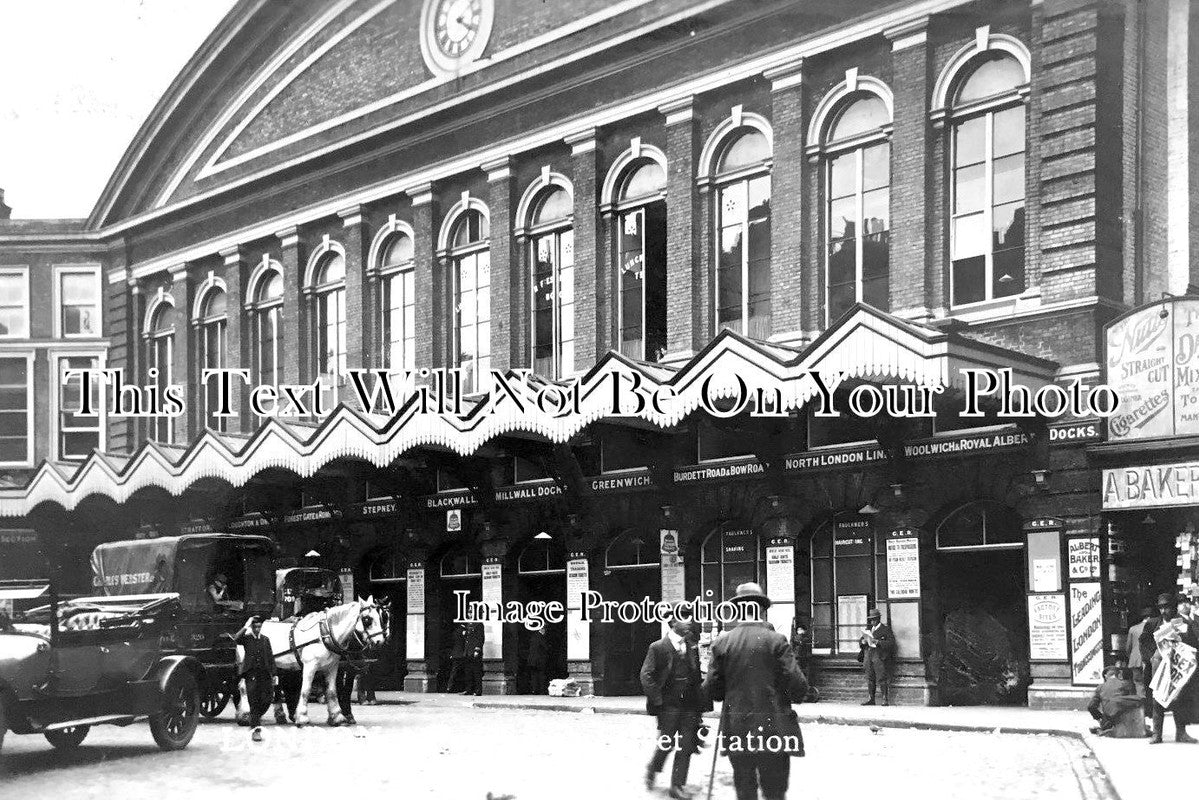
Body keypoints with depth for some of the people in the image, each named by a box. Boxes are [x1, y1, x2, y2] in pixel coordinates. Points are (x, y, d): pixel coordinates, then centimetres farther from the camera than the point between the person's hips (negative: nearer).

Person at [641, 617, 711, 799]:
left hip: (690, 705, 5)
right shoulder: (658, 647, -5)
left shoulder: (692, 647, 11)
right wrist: (657, 700, -13)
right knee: (667, 743, -3)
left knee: (686, 746, 1)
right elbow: (646, 675, -7)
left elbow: (697, 676, 16)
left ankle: (678, 785, 9)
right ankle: (651, 771, 25)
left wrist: (700, 701, 8)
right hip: (669, 705, -5)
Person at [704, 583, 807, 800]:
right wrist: (792, 696, 12)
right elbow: (798, 686, -10)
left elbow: (711, 689, 1)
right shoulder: (776, 640, -7)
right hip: (773, 729, -2)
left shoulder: (722, 643, 0)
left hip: (736, 730, 2)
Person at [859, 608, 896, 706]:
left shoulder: (886, 629, 2)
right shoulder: (868, 629, 20)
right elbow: (860, 641, 22)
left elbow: (891, 643, -8)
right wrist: (863, 641, -2)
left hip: (880, 658, -6)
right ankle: (871, 699, 9)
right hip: (868, 657, 6)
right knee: (870, 679, 5)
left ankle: (885, 700, -7)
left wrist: (878, 642, -18)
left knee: (882, 679, -8)